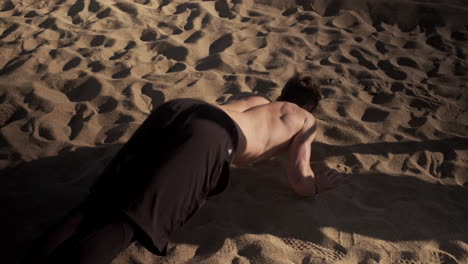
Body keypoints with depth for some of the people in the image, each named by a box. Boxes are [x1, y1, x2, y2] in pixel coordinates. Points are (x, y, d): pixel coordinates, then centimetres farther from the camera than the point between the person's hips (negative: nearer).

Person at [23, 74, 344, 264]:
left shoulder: (255, 98, 42)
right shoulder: (307, 121, 27)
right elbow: (300, 183, 18)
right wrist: (324, 181, 39)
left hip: (179, 109, 6)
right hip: (210, 136, -6)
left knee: (106, 201, -5)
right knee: (135, 218, -19)